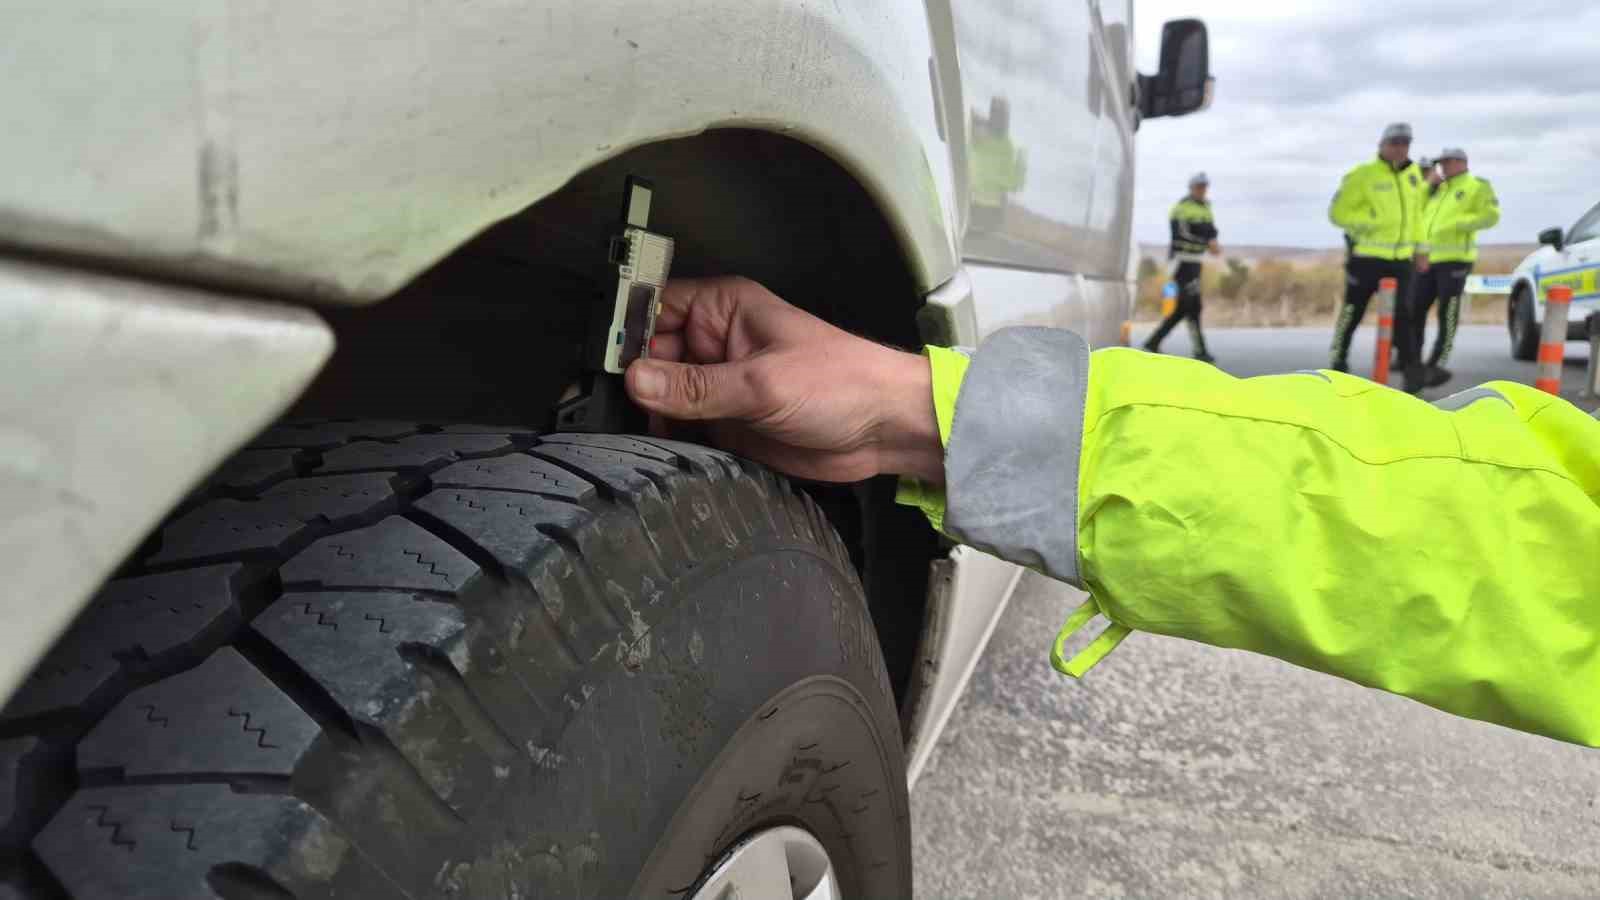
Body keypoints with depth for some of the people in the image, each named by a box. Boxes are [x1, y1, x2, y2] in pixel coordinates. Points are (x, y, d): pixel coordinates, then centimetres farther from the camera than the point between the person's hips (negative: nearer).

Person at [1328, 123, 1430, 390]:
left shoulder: (1413, 173, 11)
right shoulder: (1363, 175, -8)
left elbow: (1416, 212, 20)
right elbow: (1338, 213, -9)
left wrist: (1419, 248, 17)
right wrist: (1373, 220, -20)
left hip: (1401, 258, 5)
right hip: (1366, 257, -5)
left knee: (1403, 316, 1)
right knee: (1352, 313, 3)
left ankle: (1411, 370, 1)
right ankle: (1337, 364, 17)